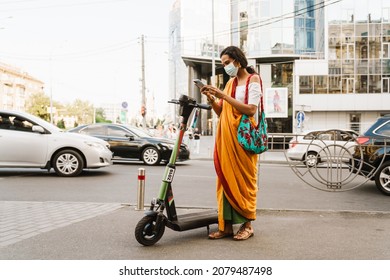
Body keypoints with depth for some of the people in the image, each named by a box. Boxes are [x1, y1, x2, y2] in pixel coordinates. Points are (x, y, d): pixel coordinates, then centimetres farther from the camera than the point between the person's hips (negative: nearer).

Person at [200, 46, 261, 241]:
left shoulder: (253, 79, 1)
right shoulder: (230, 82, 20)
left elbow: (251, 109, -13)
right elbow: (221, 112, 17)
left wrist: (224, 96, -14)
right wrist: (211, 98, -1)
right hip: (226, 137, 6)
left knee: (244, 180, -2)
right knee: (226, 179, 2)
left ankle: (247, 224, 7)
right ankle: (226, 225, 5)